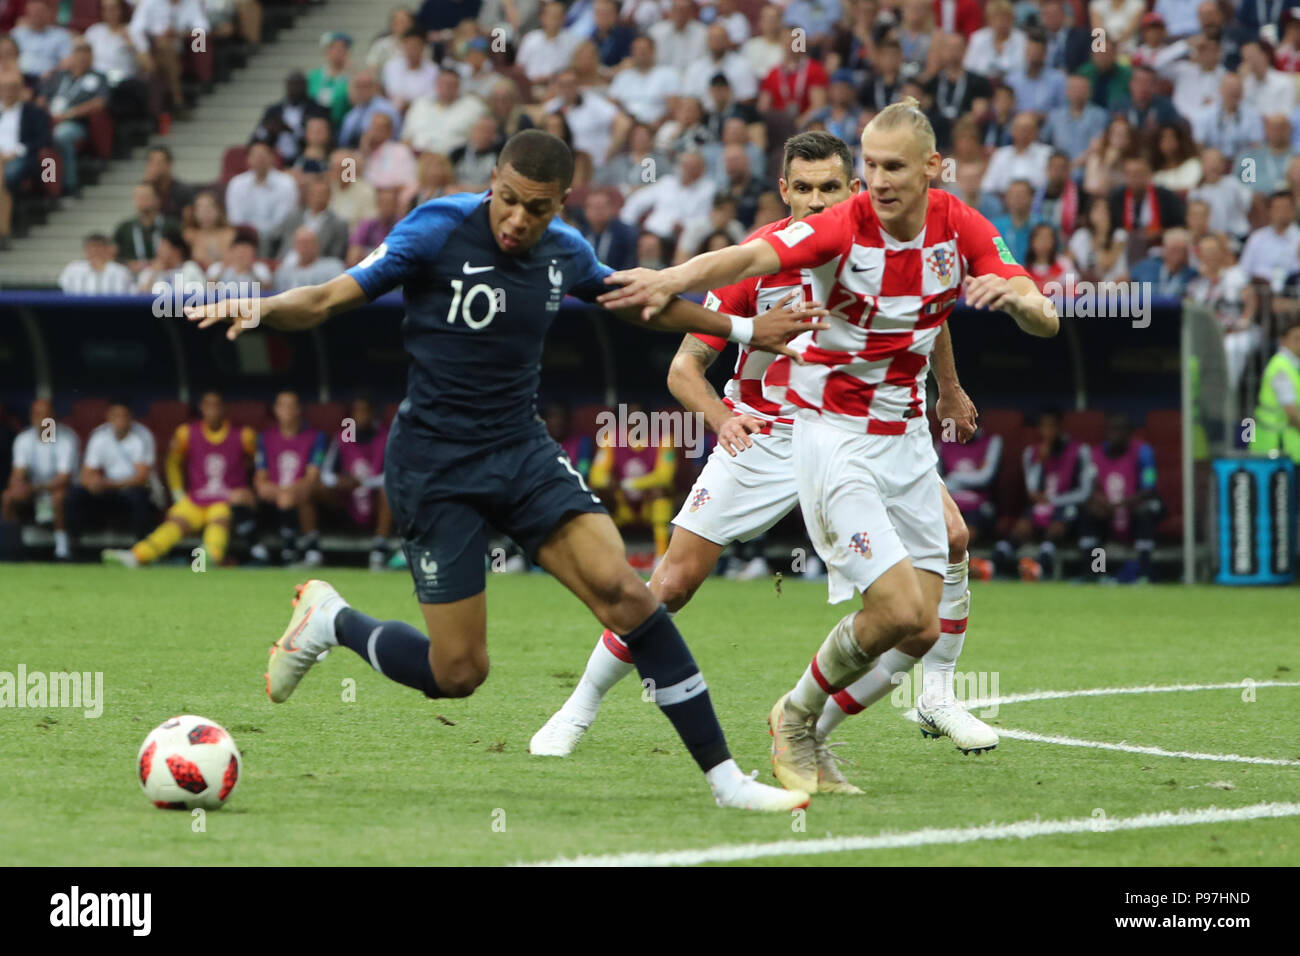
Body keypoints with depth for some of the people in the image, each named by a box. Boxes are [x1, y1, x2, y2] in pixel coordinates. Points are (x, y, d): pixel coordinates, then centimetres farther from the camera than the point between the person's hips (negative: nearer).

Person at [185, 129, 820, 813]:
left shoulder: (564, 252, 2)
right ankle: (329, 619, 23)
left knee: (623, 593, -17)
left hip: (523, 451, 4)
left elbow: (639, 302, 23)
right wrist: (259, 310, -33)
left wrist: (743, 329, 26)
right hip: (434, 466, -4)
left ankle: (722, 775, -11)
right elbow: (330, 300, -14)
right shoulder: (440, 229, -14)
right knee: (459, 674, -7)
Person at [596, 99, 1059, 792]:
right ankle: (797, 720, 6)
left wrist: (1019, 297, -31)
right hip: (833, 434, -6)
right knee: (897, 610, -17)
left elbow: (1044, 321, -7)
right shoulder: (843, 227, -18)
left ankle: (812, 730, 20)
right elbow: (747, 257, -34)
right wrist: (669, 279, -54)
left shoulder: (960, 227, -4)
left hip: (906, 436, 6)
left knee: (923, 628, 1)